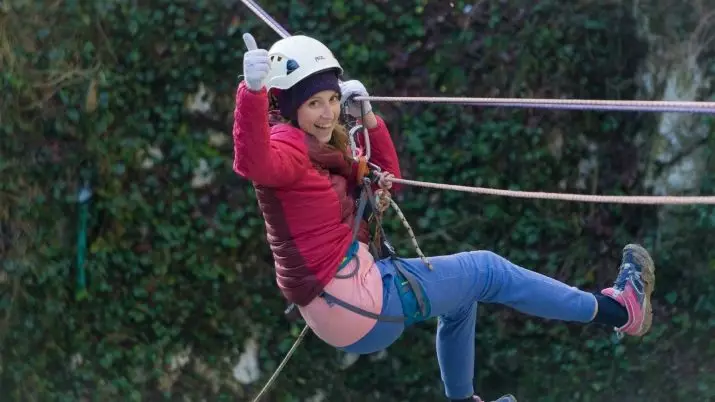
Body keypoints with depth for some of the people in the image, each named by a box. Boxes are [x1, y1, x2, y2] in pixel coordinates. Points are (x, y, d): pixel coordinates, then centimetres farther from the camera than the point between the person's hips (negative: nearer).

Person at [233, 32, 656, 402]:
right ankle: (616, 309, 17)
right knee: (486, 271, 5)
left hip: (341, 304, 10)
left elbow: (389, 178, 20)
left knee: (462, 291, 33)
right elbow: (252, 163, -43)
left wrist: (368, 117, 7)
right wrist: (253, 91, -60)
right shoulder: (285, 147, -17)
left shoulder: (321, 148, 12)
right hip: (354, 301, -10)